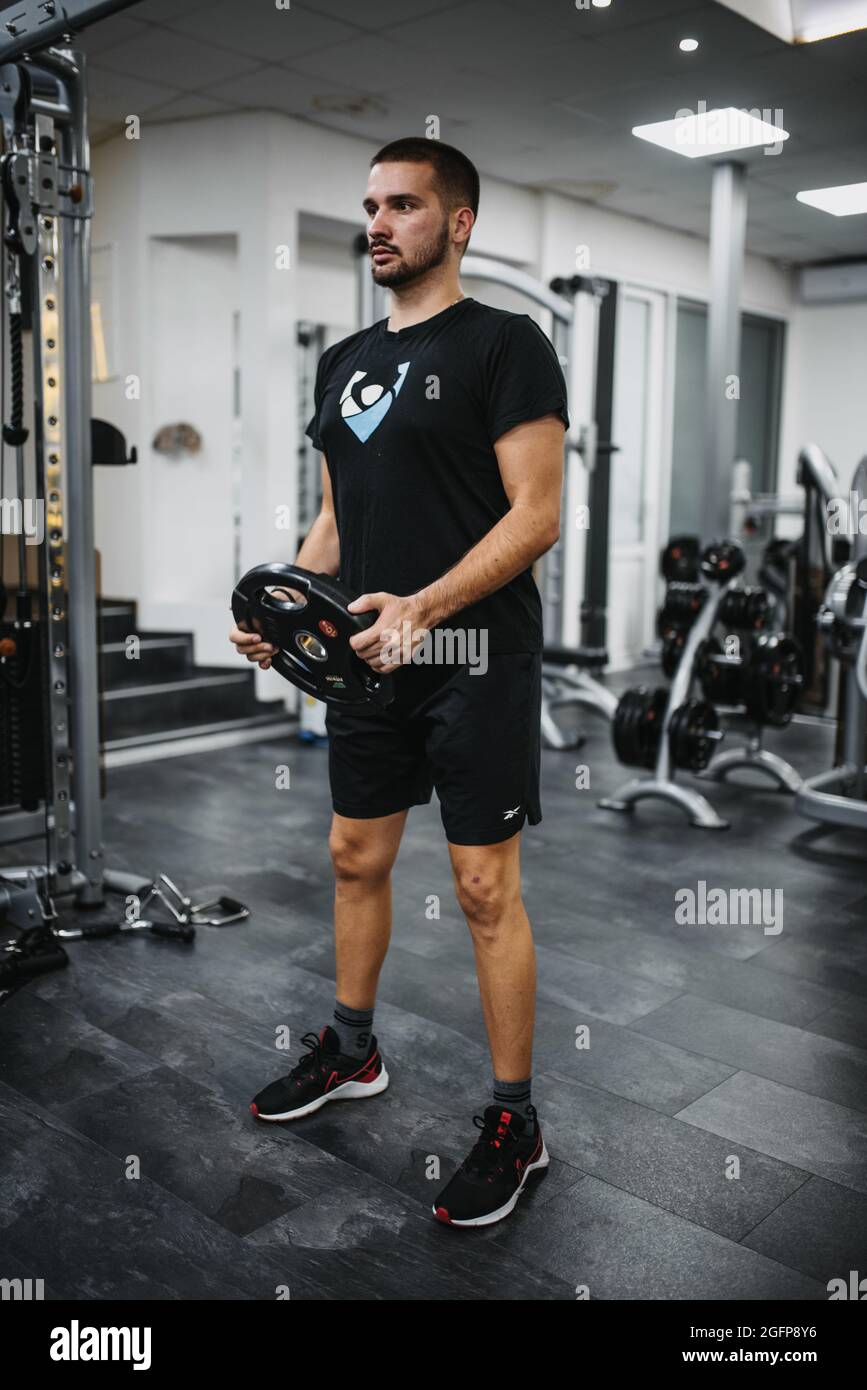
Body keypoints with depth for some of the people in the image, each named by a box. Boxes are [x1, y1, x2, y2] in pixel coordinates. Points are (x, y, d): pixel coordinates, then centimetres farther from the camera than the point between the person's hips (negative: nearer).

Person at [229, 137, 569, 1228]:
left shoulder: (502, 344, -8)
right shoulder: (345, 362, 15)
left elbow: (536, 513, -16)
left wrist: (422, 607, -27)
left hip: (474, 656, -7)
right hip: (367, 654, 8)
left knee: (484, 889, -2)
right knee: (356, 859, 17)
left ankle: (514, 1122, 15)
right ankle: (351, 1053, 39)